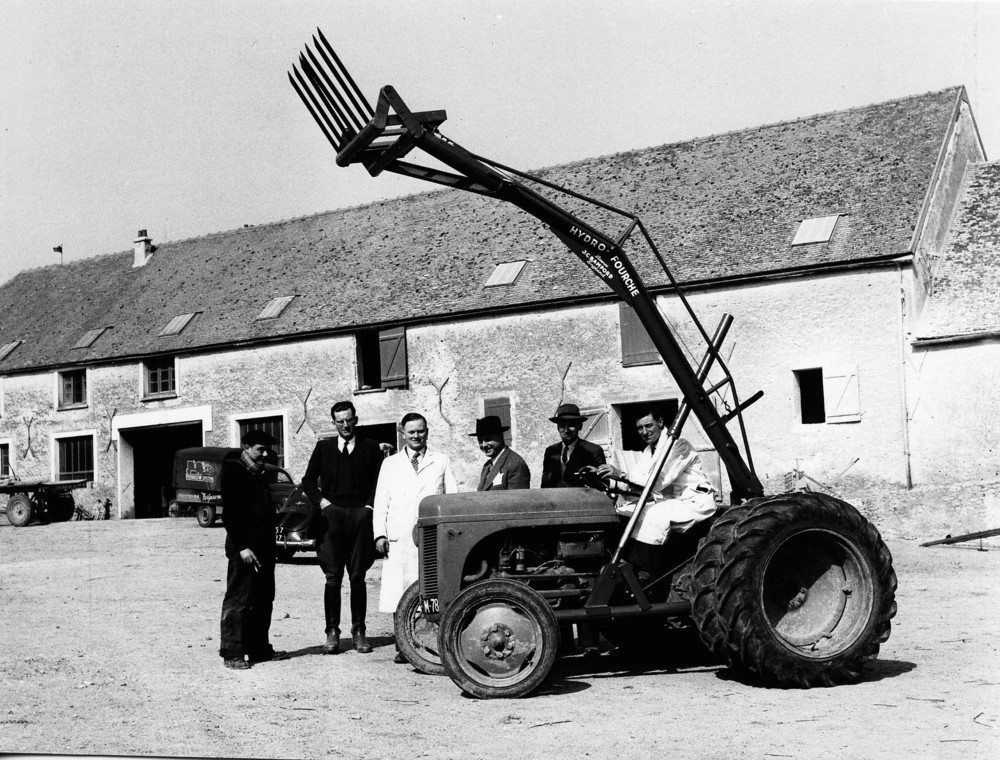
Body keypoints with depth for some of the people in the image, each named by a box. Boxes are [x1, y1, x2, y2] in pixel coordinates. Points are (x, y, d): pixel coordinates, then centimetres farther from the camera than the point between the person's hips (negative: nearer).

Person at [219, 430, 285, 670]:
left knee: (263, 601, 13)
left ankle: (259, 648, 21)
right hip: (244, 549, -9)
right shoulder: (233, 472, -7)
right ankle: (232, 653, 0)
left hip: (264, 548, 9)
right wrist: (242, 547, -20)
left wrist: (270, 546, 16)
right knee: (237, 601, -4)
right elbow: (230, 513, -14)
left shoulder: (260, 475, 19)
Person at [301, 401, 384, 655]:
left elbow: (380, 482, 6)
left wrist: (370, 506, -5)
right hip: (332, 517, 0)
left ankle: (358, 631, 11)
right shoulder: (323, 448, 12)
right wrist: (321, 501, 1)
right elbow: (308, 480, 15)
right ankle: (332, 632, 3)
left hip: (361, 517, 0)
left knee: (358, 577, 4)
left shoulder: (371, 448, 8)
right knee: (333, 578, -2)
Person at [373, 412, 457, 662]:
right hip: (399, 539, 1)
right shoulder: (390, 464, 17)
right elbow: (381, 502, 12)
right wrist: (380, 534, 1)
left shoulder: (442, 462, 14)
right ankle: (403, 647, 3)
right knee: (399, 595, -3)